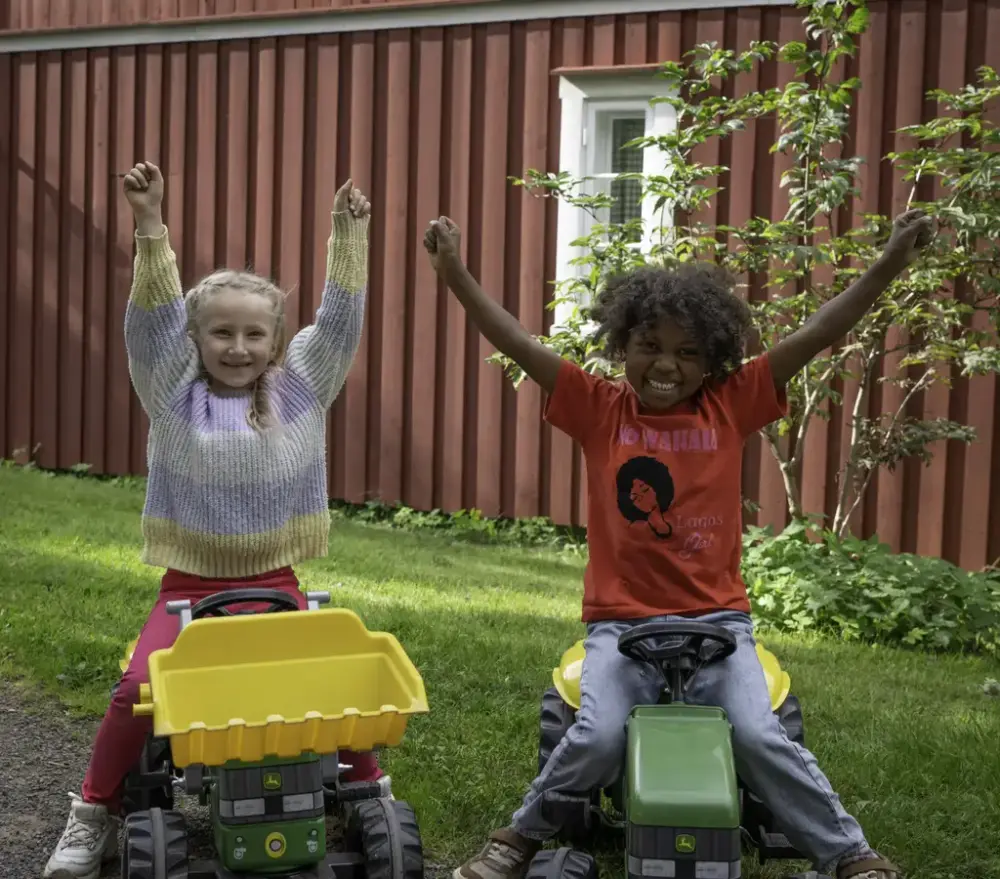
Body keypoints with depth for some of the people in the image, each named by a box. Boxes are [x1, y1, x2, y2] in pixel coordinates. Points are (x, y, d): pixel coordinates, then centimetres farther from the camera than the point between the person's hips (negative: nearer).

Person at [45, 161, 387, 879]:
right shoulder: (172, 396, -1)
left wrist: (349, 234, -13)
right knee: (138, 690, -17)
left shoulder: (299, 391, 3)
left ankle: (371, 790, 13)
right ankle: (95, 817, 3)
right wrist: (151, 225, -24)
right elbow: (154, 318, -13)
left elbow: (340, 321, -4)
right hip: (189, 584, -1)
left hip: (274, 583, 1)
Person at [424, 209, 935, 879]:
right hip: (621, 622, 0)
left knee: (760, 736, -18)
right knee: (597, 737, -21)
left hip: (718, 620, 1)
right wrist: (455, 272, -15)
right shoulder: (599, 410, 1)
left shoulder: (731, 406, 2)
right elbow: (518, 343, -6)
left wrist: (895, 258, -12)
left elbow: (819, 333, -5)